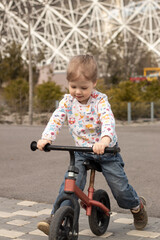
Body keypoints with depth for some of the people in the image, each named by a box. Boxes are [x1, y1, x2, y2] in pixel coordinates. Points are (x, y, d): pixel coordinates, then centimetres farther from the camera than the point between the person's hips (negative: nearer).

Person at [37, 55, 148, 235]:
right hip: (81, 151, 3)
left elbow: (108, 120, -33)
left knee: (120, 186, 0)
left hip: (106, 150, -2)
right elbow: (57, 118, -13)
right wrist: (46, 138, -32)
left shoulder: (100, 100, -18)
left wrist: (104, 139, -54)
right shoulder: (68, 101, -5)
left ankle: (137, 205, 32)